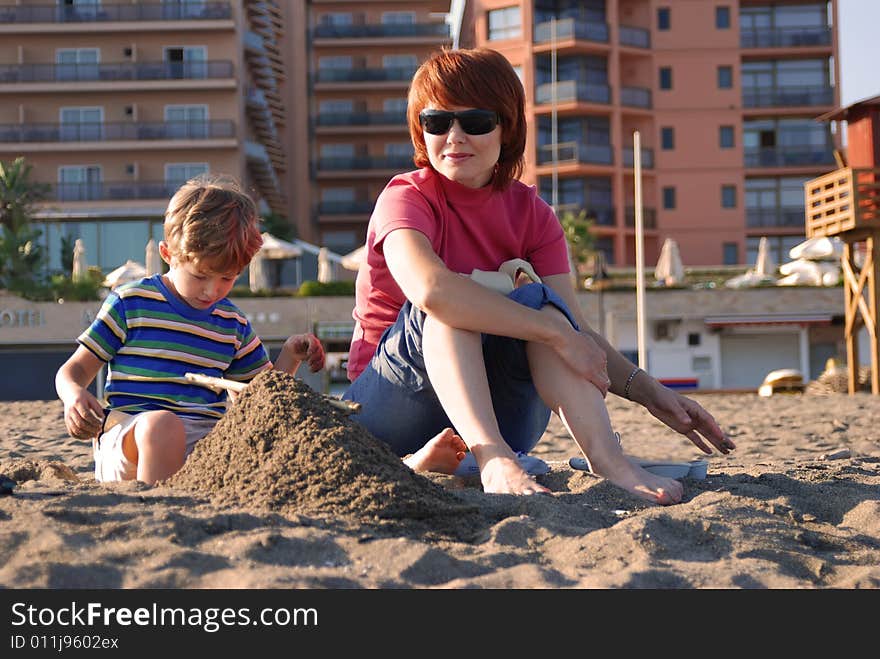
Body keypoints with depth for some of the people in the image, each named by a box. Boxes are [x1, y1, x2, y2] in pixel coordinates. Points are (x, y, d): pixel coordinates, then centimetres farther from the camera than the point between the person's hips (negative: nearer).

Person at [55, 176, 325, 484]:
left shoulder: (234, 326, 16)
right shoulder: (130, 304, 5)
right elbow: (74, 370, 8)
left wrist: (290, 356, 4)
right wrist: (74, 396, -16)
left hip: (206, 440, 4)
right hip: (127, 436, -3)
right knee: (162, 425, -40)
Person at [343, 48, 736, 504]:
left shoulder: (531, 214, 2)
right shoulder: (408, 197, -12)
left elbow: (576, 331, -5)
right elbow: (430, 289, -35)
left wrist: (648, 390, -21)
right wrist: (555, 331, -35)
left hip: (493, 416, 4)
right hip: (394, 408, -3)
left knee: (535, 300, -23)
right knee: (448, 305, -30)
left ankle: (606, 456, -38)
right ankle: (492, 459, -46)